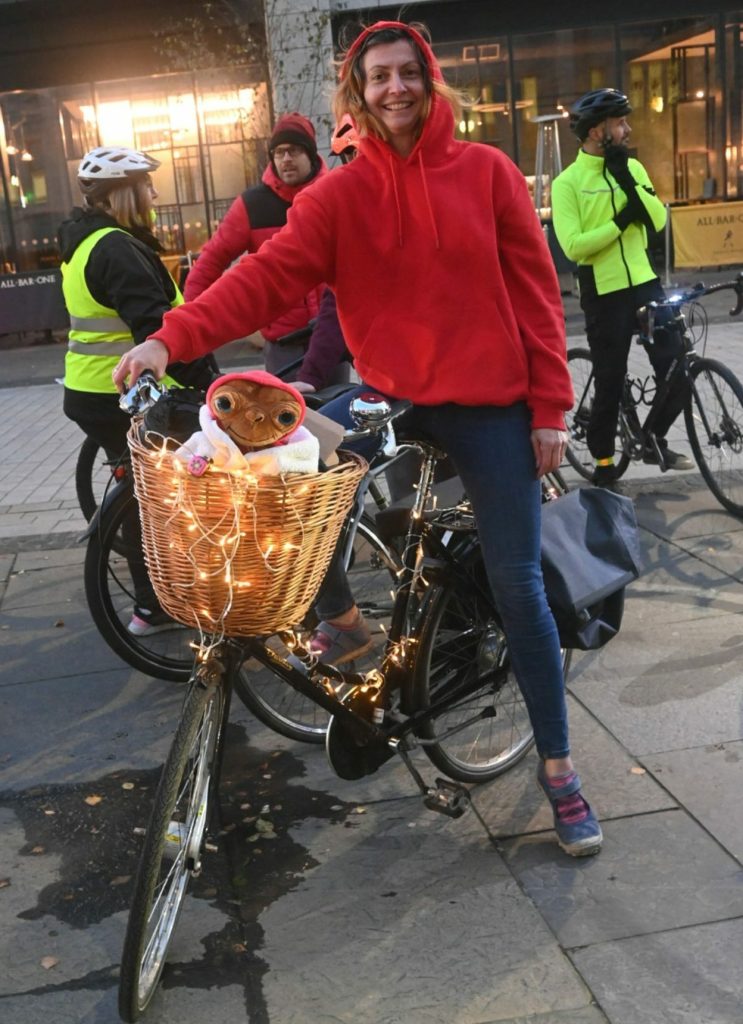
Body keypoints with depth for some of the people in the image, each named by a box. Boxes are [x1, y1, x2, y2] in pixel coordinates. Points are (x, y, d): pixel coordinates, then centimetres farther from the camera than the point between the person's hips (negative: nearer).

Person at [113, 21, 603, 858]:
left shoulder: (487, 171, -2)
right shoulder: (341, 194, -1)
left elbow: (535, 289, -2)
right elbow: (267, 272, -13)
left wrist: (550, 407, -6)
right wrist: (173, 338, -28)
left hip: (489, 404, -2)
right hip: (391, 394, 2)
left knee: (517, 586, -2)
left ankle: (557, 766, 13)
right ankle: (341, 617, 15)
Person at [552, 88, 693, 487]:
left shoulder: (633, 169, 8)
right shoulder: (568, 182, -8)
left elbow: (658, 221, -4)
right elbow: (573, 245, -18)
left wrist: (628, 179, -14)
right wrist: (620, 222, -16)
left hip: (646, 284, 5)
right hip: (603, 294, -5)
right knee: (610, 383, 4)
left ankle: (654, 441, 26)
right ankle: (603, 463, 22)